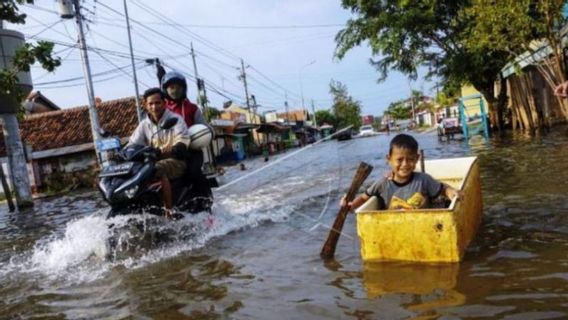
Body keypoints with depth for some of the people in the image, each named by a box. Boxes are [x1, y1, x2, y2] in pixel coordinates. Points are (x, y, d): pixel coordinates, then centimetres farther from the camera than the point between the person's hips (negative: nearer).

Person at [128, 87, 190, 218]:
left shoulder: (175, 119, -1)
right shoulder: (144, 124, 13)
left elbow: (183, 140, -16)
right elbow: (133, 143, 6)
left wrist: (172, 149, -38)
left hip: (176, 160, -5)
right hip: (154, 161, 5)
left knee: (159, 169, -37)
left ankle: (169, 210, -35)